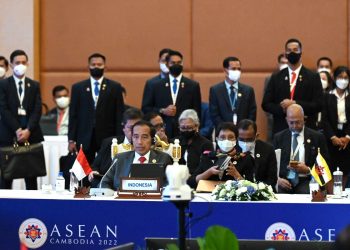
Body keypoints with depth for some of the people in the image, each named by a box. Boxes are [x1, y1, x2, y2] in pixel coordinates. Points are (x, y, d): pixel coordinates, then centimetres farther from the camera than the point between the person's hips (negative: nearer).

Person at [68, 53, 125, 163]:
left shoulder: (115, 87, 7)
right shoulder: (77, 87, 10)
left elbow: (119, 116, 4)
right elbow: (73, 115, 7)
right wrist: (71, 140, 1)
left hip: (107, 138, -1)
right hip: (84, 139, 1)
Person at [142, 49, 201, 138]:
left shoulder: (193, 86, 8)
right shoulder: (157, 85, 9)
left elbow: (197, 111, 8)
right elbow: (145, 108, 8)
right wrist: (162, 111, -7)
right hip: (162, 133, 0)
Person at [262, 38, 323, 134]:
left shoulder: (313, 77, 4)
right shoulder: (276, 77, 10)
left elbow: (318, 105, -3)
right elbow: (265, 104, 6)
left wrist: (295, 104, -14)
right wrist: (282, 109, -12)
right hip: (281, 129, 1)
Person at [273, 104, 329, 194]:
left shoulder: (317, 137, 8)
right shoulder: (279, 137, 13)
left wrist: (308, 170, -11)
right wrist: (277, 179, -8)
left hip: (306, 181, -1)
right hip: (284, 181, 1)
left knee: (306, 193, -34)